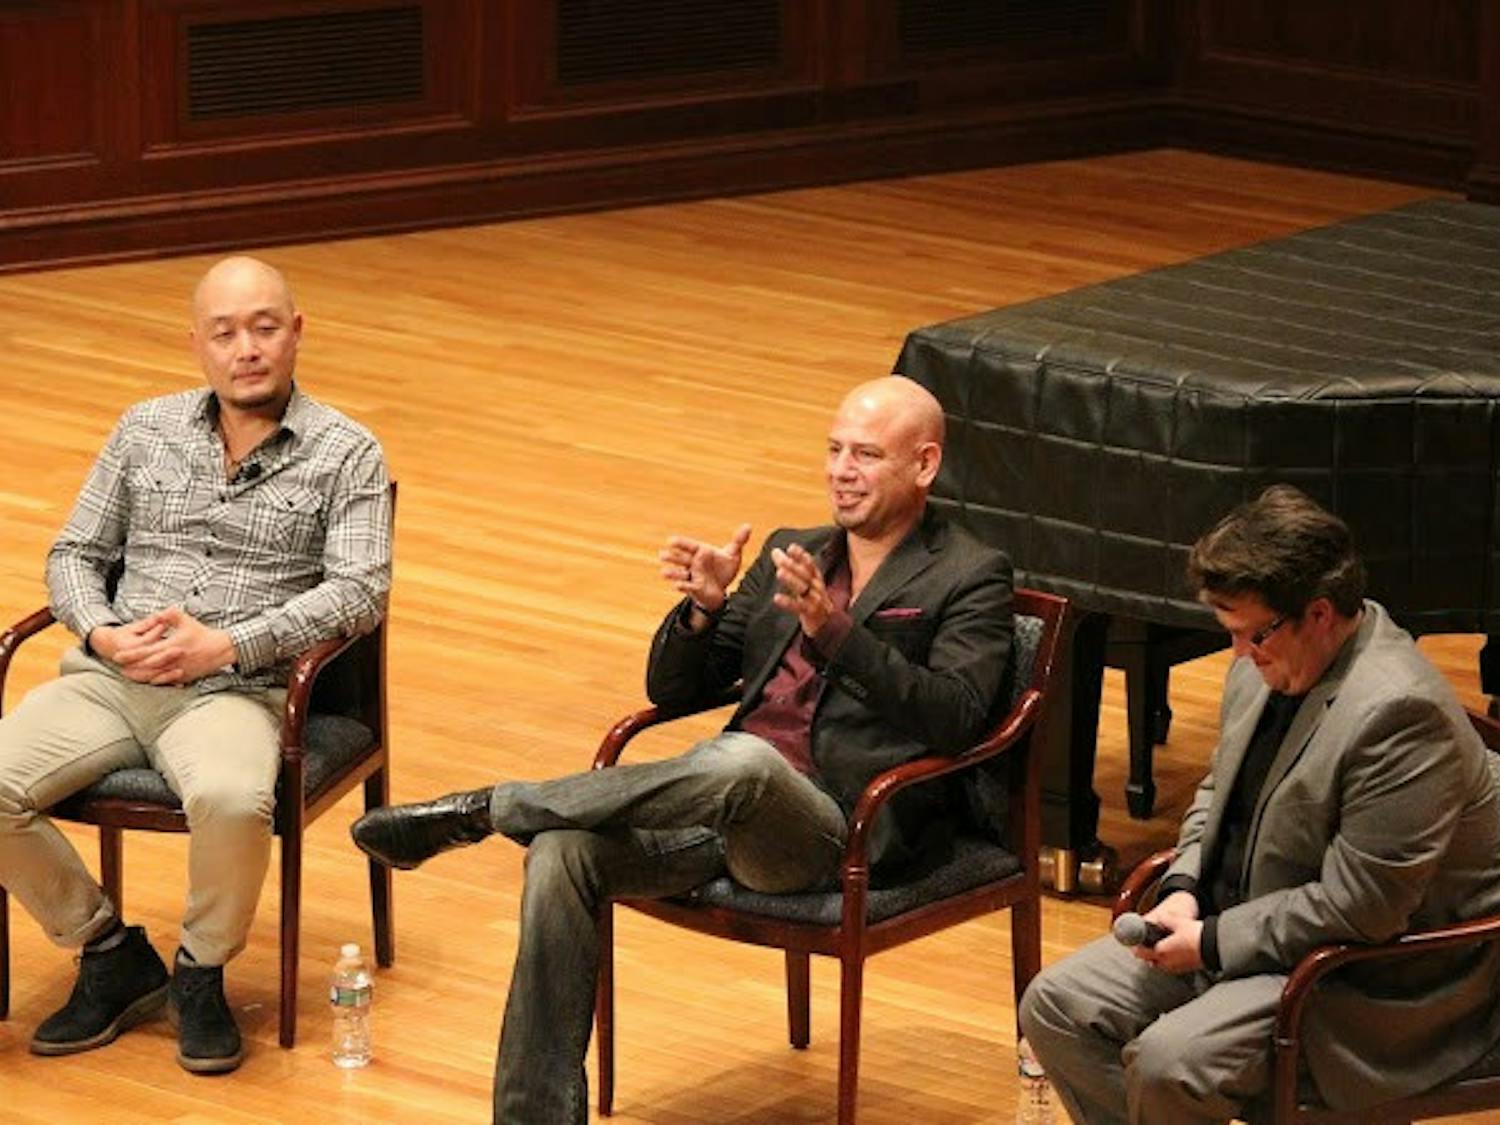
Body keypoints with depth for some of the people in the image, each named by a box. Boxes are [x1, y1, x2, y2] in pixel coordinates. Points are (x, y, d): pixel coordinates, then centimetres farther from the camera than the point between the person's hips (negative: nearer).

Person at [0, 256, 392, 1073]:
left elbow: (359, 590, -7)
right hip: (111, 676, 4)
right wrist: (104, 634, -6)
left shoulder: (345, 455, 4)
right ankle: (111, 955, -1)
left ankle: (201, 973, -8)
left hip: (235, 690, -4)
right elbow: (75, 555, 17)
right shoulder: (146, 431, 16)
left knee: (231, 800, -38)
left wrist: (226, 645, -16)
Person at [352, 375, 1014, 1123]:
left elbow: (956, 717, -13)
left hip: (838, 827, -6)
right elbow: (673, 691, 20)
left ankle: (485, 809, -27)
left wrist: (832, 629, -22)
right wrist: (702, 609, -1)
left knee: (742, 762, -40)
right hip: (729, 808, 6)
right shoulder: (792, 555, 23)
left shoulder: (969, 579, 5)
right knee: (561, 853, -22)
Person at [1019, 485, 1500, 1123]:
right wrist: (1183, 890, 0)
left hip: (1369, 985, -9)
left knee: (1167, 1062, -28)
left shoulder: (1397, 712, -26)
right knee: (1054, 1008, 2)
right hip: (1235, 926, 10)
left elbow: (1358, 908, -27)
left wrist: (1213, 943, -19)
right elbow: (1219, 791, 19)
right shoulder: (1264, 666, 1)